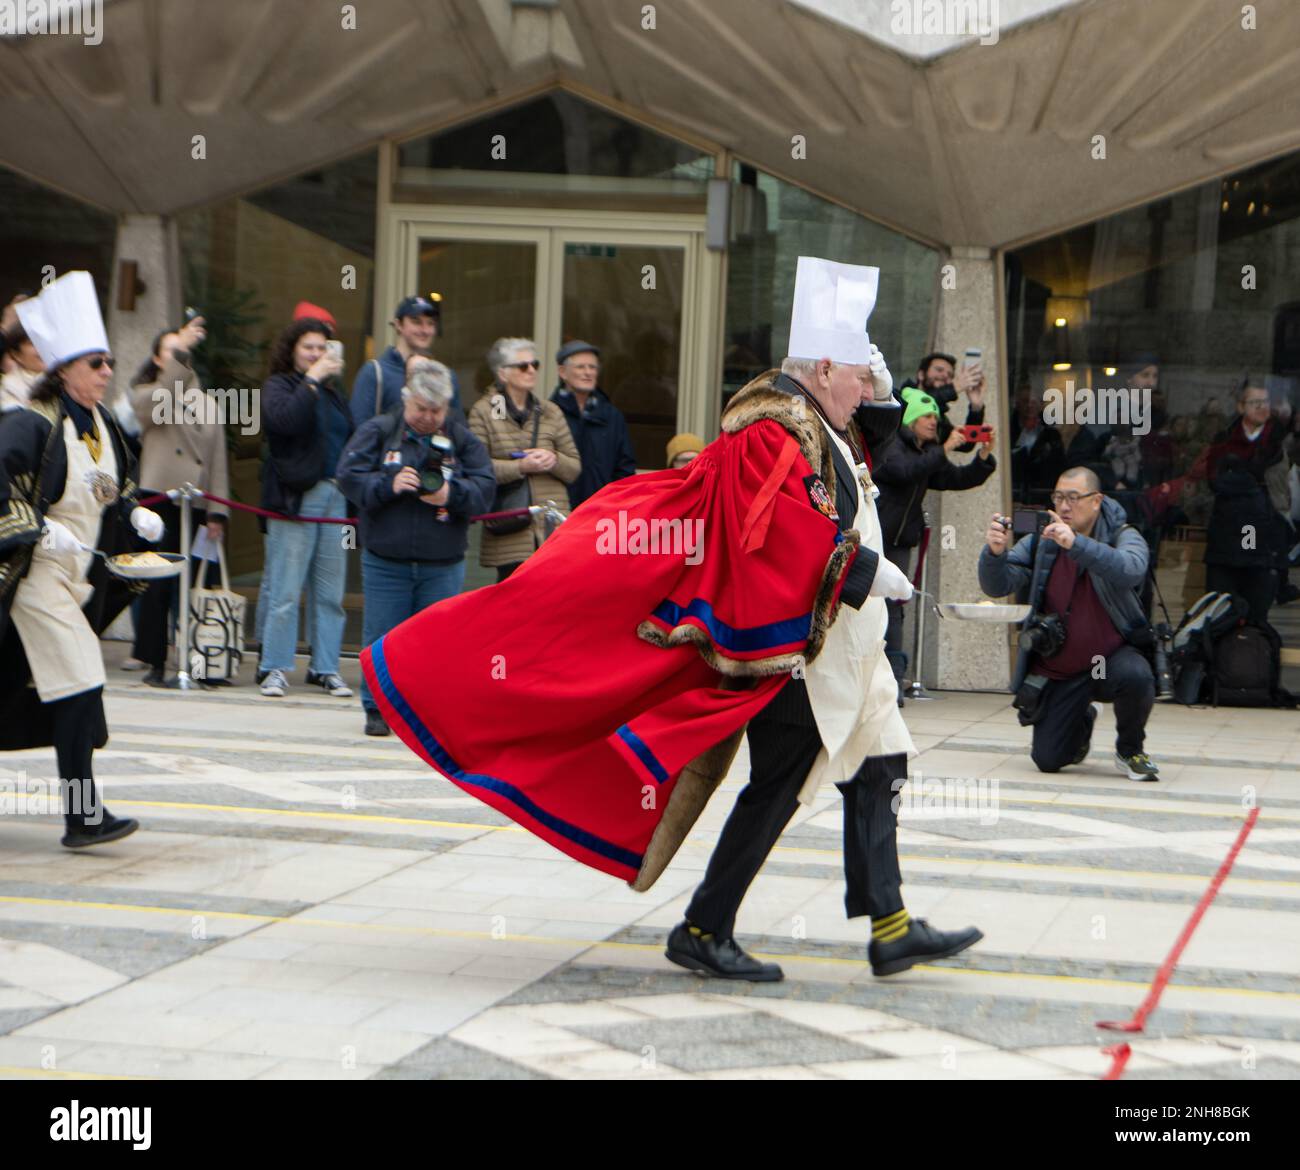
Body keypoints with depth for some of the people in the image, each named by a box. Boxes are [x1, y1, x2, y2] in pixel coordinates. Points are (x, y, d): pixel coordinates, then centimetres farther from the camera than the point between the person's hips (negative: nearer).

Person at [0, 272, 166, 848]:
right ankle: (82, 816, -9)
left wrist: (135, 514, 6)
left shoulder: (101, 423, 10)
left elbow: (116, 487, 23)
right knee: (78, 688, -12)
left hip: (81, 578, 8)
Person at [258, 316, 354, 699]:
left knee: (331, 592, 6)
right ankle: (275, 668, 1)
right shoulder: (278, 386, 2)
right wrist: (312, 380, -15)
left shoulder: (331, 391, 20)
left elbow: (349, 437, 22)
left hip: (335, 497, 6)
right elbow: (286, 419, -20)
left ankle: (325, 667, 12)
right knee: (286, 591, -5)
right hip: (295, 499, -6)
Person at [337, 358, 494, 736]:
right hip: (385, 560, -1)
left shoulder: (462, 438, 5)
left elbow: (485, 488, -1)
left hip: (443, 564, 1)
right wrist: (388, 485, -20)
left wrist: (452, 494, -19)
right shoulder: (378, 431, 2)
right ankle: (377, 708, 14)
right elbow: (349, 476, -4)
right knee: (381, 639, 2)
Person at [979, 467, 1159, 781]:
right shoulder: (1040, 542, -1)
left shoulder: (1122, 537, -9)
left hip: (1111, 655, -2)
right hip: (1058, 670, 3)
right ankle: (1082, 722, 34)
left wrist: (1077, 544, -47)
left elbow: (1130, 570, -33)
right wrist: (995, 552, -34)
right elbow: (997, 586, -12)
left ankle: (1130, 750, -5)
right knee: (1047, 760, -3)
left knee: (1136, 676, -37)